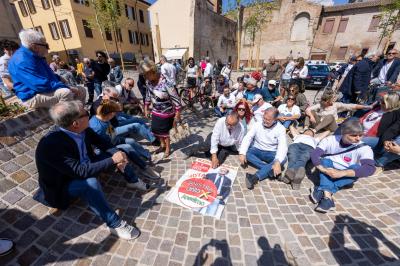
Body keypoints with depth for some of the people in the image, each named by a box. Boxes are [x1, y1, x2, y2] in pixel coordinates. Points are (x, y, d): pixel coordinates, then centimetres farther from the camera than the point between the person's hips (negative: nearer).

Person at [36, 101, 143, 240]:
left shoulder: (82, 129, -16)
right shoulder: (51, 145, -35)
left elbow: (101, 143, -1)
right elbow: (81, 171, -39)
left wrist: (116, 155, -17)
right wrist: (113, 160, -35)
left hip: (83, 167, 7)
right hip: (61, 185, -7)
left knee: (117, 152, -3)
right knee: (90, 183, -38)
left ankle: (133, 181, 12)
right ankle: (115, 225, -22)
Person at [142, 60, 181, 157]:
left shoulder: (166, 83, -29)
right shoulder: (149, 82, -7)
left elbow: (176, 99, -24)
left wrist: (177, 115, -21)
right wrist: (146, 108, 13)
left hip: (167, 113, -6)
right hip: (156, 112, 6)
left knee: (164, 131, 10)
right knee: (156, 130, 16)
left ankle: (168, 148, 37)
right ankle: (163, 145, 43)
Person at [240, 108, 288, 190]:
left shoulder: (280, 129, -10)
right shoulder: (257, 125, -6)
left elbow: (283, 146, -23)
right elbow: (247, 138, -15)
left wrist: (278, 162, -42)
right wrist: (242, 153, -32)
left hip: (271, 153, -1)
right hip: (257, 150, 1)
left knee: (283, 159, -32)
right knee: (246, 152, -28)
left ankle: (255, 177, -44)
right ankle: (270, 170, -29)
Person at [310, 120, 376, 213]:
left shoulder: (364, 148, -16)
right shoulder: (330, 140, -15)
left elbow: (370, 168, -32)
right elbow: (314, 154, -25)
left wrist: (342, 173, -45)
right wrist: (323, 169, -43)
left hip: (345, 177, 0)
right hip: (328, 173, 0)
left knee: (356, 168, -29)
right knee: (325, 160, -29)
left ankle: (322, 190, -36)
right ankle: (327, 197, -43)